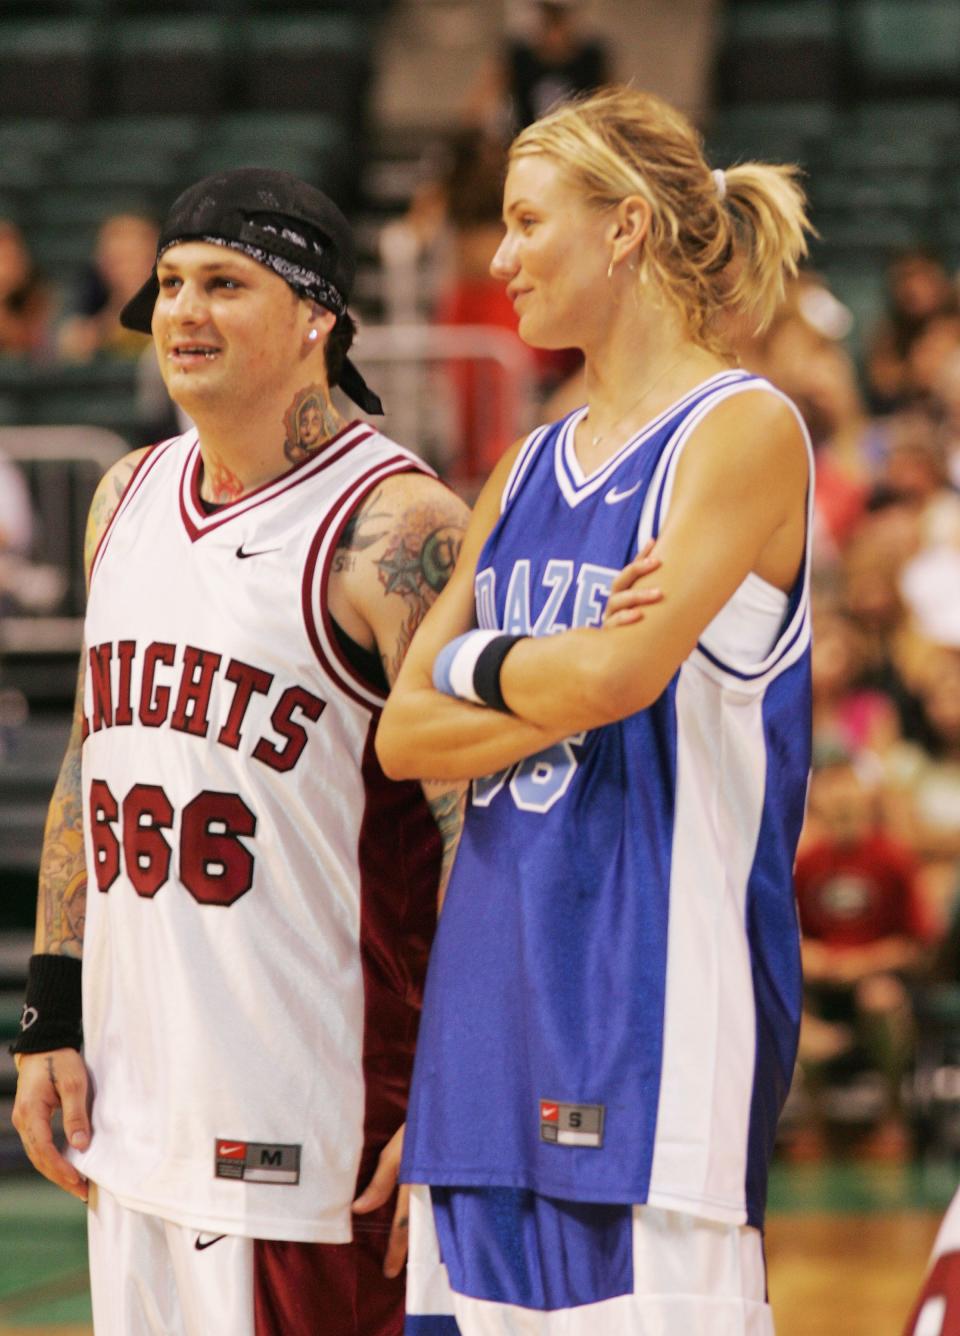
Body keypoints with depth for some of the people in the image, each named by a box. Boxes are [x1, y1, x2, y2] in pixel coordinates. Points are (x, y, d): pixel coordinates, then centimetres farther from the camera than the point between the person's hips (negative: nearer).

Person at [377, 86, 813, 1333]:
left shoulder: (743, 430, -5)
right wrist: (570, 683, -8)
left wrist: (477, 661, 0)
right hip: (496, 984, 7)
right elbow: (404, 734, 8)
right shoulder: (532, 466, 17)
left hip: (660, 984, -7)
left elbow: (619, 677, -19)